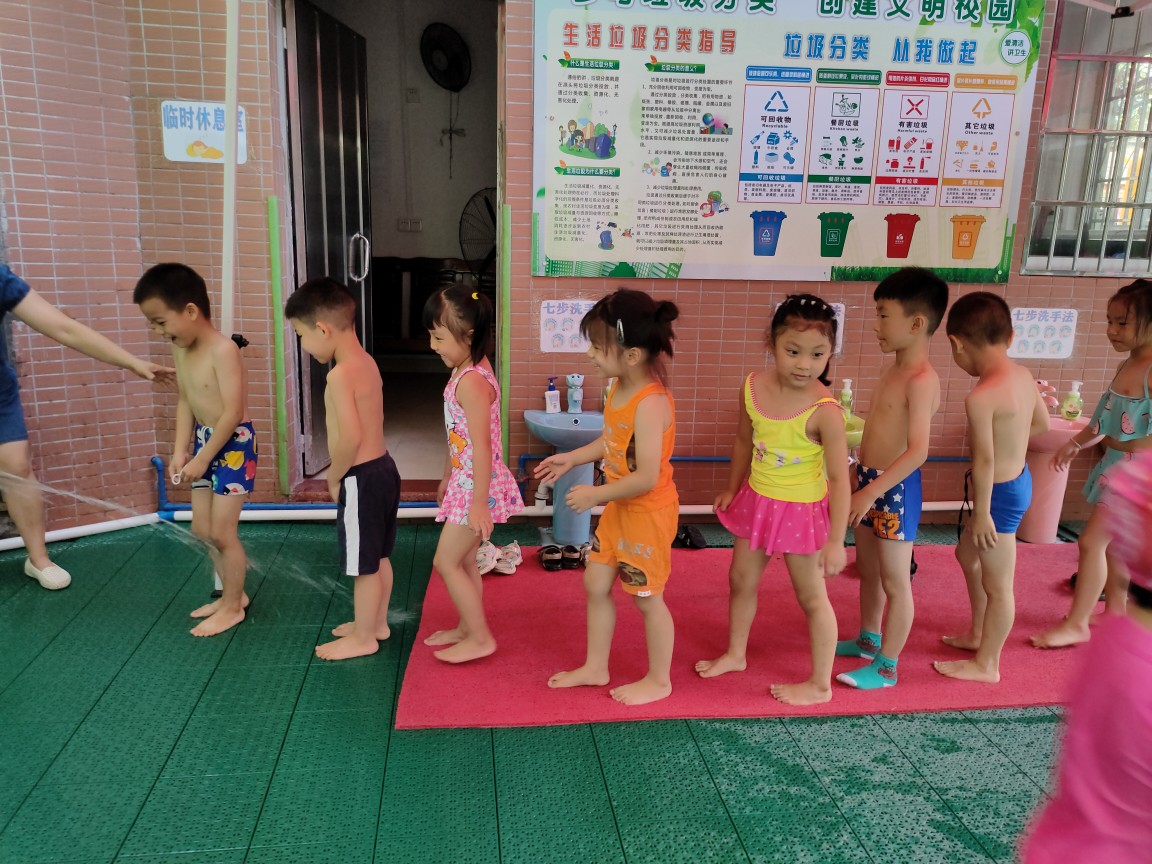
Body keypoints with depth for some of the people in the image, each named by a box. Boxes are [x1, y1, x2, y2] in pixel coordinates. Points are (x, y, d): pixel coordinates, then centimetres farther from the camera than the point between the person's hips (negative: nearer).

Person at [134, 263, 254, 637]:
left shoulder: (223, 351, -23)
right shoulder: (181, 351, 3)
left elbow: (232, 413, -24)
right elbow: (186, 401, 10)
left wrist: (202, 459, -19)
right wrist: (180, 450, 0)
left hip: (234, 444, -9)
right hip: (205, 442, 9)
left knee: (222, 532, -2)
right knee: (202, 529, 15)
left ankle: (232, 607, 16)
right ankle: (232, 594, 31)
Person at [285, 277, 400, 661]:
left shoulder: (339, 374, -22)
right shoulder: (366, 362, 7)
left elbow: (350, 438, -27)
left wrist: (334, 477, -10)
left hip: (362, 478, -9)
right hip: (383, 469, 9)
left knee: (364, 565, 7)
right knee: (378, 558, 21)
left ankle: (363, 637, 22)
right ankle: (377, 622, 37)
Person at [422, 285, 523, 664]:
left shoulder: (471, 381, -23)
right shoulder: (465, 372, 8)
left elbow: (481, 445, -26)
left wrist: (479, 502, -25)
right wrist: (447, 478, 25)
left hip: (477, 486, -10)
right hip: (464, 482, 10)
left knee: (446, 561, -2)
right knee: (463, 561, 18)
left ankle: (481, 638, 10)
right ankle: (467, 628, 33)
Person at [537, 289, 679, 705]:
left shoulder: (650, 404, -28)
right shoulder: (619, 389, 0)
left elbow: (646, 477, -29)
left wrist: (595, 495, -21)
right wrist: (571, 458, 11)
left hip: (648, 513, -9)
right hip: (619, 508, 9)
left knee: (647, 597, 8)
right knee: (596, 583, 16)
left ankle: (659, 680, 30)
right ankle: (595, 668, 35)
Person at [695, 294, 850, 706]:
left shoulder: (824, 411, -25)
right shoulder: (753, 388, -9)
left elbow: (840, 479, -20)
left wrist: (836, 541, -18)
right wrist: (732, 490, 19)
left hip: (802, 511, -6)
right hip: (757, 501, 6)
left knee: (811, 596, 9)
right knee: (740, 579, 20)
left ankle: (820, 684, 28)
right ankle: (735, 654, 44)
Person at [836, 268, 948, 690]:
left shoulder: (922, 380, -20)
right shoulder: (894, 371, 8)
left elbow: (918, 450, -27)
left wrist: (872, 491, -29)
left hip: (895, 489, -9)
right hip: (871, 483, 9)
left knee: (895, 582, 5)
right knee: (868, 571, 23)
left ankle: (886, 667, 18)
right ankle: (868, 640, 41)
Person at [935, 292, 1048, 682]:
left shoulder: (980, 397, -27)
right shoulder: (1023, 375, -1)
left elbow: (984, 461, -25)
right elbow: (1041, 422, 15)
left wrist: (981, 512, -18)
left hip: (1000, 491, -9)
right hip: (1018, 478, 9)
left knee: (997, 584, 7)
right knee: (968, 553, 28)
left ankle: (986, 665, 24)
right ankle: (978, 633, 44)